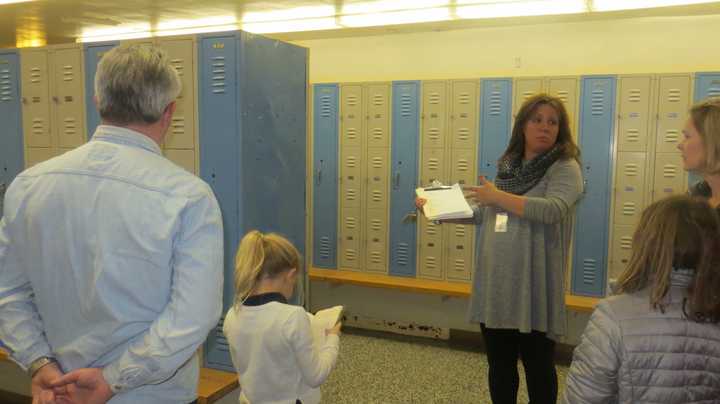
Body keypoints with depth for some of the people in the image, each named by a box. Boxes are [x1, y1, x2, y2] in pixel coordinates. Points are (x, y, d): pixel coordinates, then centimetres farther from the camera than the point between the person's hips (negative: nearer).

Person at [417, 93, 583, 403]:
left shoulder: (565, 168, -6)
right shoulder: (508, 166, 11)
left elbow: (553, 210, -23)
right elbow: (482, 213, 17)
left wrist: (499, 197, -17)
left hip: (534, 287, -5)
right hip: (495, 284, 6)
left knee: (538, 366, 9)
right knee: (499, 364, 17)